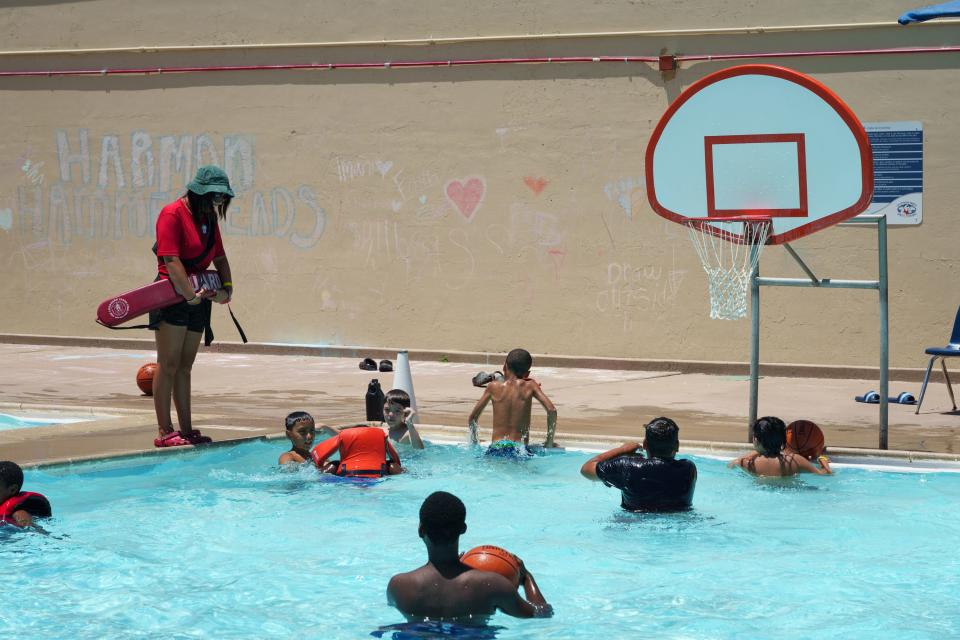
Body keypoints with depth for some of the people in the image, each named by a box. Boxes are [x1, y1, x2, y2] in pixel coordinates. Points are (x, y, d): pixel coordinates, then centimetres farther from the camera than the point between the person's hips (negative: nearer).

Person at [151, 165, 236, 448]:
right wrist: (190, 294, -23)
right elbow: (171, 259, -20)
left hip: (197, 298, 8)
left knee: (185, 366, 12)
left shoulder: (208, 218, 15)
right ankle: (165, 432, -7)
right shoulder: (173, 214, -12)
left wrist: (226, 286, 4)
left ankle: (186, 429, 16)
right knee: (168, 365, -8)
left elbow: (220, 257, 19)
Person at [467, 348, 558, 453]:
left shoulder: (493, 386, 9)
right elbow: (551, 410, -3)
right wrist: (549, 442, 8)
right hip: (519, 448, -1)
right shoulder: (529, 386, 6)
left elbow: (472, 418, 13)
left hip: (496, 448, 1)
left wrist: (474, 442, 28)